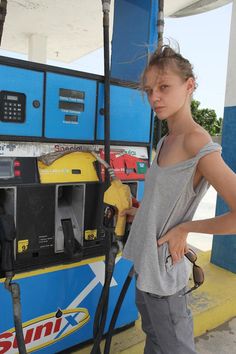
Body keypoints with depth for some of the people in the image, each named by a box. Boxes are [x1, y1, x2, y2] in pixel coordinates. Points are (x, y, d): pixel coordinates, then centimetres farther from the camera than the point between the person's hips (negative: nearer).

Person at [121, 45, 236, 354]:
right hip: (147, 265, 8)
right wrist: (140, 213, 4)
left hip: (164, 272, -8)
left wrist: (184, 228, -18)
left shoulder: (197, 143, -21)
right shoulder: (165, 142, 5)